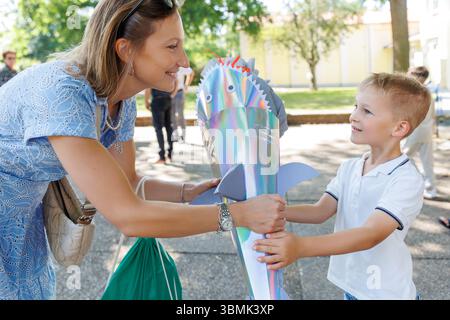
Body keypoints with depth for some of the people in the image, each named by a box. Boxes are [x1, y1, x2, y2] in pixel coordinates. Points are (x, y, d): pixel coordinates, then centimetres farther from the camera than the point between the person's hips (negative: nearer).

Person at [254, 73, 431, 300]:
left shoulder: (406, 180, -21)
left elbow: (371, 234, -31)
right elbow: (320, 211, -4)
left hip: (386, 292, -5)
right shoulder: (349, 168, -1)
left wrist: (301, 247, -43)